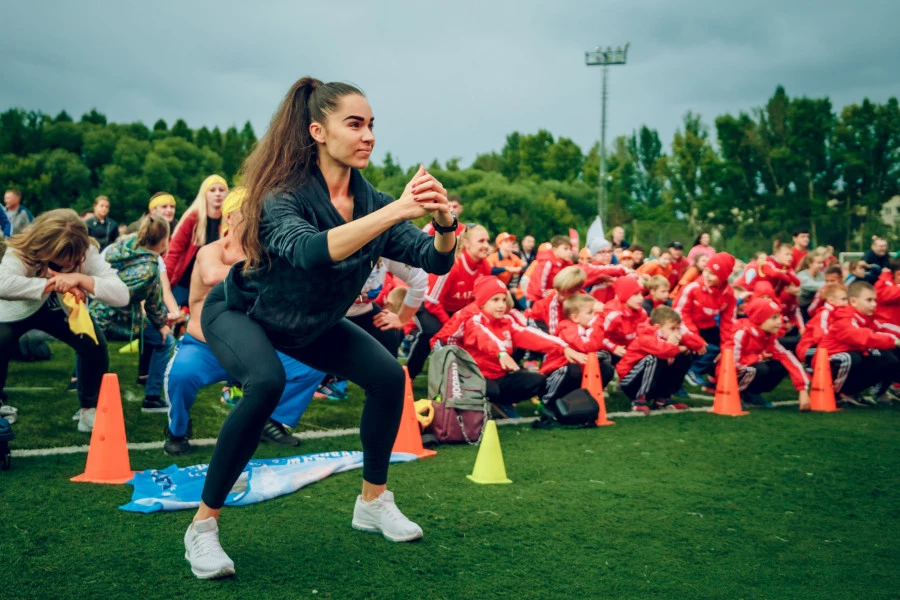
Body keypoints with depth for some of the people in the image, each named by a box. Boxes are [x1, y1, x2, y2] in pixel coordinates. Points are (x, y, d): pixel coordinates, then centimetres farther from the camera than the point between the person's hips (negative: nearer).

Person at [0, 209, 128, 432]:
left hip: (61, 311, 2)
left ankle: (90, 409, 0)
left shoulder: (88, 254, -29)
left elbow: (121, 295, -38)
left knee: (94, 343, -19)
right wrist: (53, 284, -51)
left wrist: (80, 279, -50)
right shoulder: (20, 252, -35)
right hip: (18, 311, -2)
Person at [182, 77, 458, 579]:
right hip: (240, 312, -5)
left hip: (312, 323, 6)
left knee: (389, 377, -8)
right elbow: (311, 252, -54)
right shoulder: (283, 197, -33)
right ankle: (203, 525, -18)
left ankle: (373, 501, 13)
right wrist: (394, 212, -62)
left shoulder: (369, 199, -18)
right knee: (267, 383, -34)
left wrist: (444, 224, -44)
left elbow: (436, 260, -22)